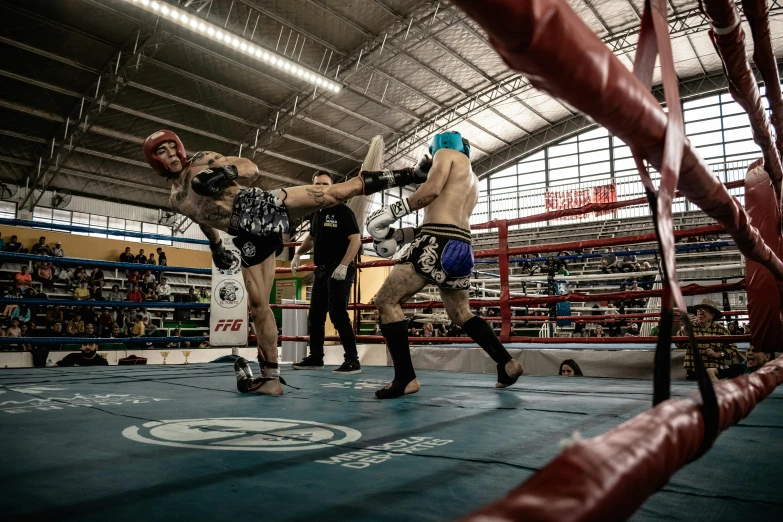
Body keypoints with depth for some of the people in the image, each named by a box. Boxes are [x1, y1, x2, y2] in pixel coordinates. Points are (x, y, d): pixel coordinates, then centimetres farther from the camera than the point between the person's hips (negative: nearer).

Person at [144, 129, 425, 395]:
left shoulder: (202, 160, 7)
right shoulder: (176, 201, 19)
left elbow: (251, 169, -1)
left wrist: (223, 172, -19)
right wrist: (216, 248, 37)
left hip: (262, 207, -3)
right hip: (249, 239, 4)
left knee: (332, 194, -21)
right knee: (258, 305, 0)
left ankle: (402, 175, -9)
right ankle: (271, 378, 7)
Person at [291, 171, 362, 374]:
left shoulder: (342, 210, -9)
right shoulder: (315, 213, 14)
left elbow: (356, 240, -17)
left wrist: (344, 265, -24)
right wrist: (298, 254, 21)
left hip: (339, 269, -8)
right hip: (321, 270, 8)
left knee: (338, 314, -13)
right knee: (316, 315, 11)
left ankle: (352, 361, -7)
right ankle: (315, 358, 22)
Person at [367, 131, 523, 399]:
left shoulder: (446, 152, 11)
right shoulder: (472, 180, 32)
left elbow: (432, 190, -10)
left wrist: (392, 211, -7)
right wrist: (399, 236, 25)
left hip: (439, 243, -9)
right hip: (460, 247, 9)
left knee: (386, 301, -6)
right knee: (461, 314, 23)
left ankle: (405, 378, -12)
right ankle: (507, 364, 23)